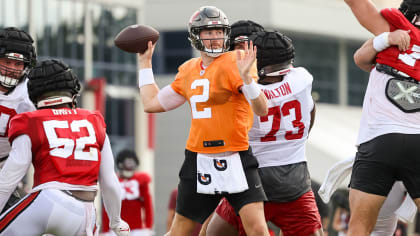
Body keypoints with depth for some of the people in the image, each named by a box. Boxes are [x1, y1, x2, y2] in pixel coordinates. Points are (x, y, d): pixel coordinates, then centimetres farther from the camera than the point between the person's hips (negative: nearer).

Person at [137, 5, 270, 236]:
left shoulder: (234, 63, -7)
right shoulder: (188, 71, 11)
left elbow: (261, 109, -17)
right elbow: (151, 104, 22)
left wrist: (246, 77, -33)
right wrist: (145, 62, 27)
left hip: (235, 160, -4)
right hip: (198, 162, 4)